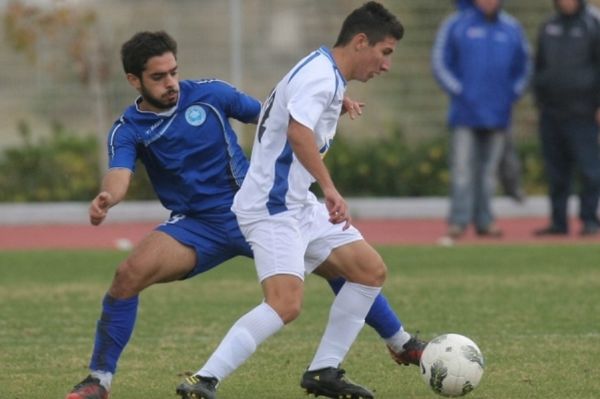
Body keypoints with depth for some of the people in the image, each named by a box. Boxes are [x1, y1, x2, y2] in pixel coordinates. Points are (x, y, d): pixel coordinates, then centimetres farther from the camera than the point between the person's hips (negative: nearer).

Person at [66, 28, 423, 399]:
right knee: (129, 275, -25)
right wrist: (107, 198, -48)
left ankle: (402, 344, 13)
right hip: (195, 226, -1)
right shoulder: (128, 130, -6)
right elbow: (119, 176, -23)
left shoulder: (209, 94, -4)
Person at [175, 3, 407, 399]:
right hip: (272, 207, -11)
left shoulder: (324, 73, 15)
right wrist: (331, 189, -39)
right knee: (285, 305, -24)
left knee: (371, 270, 10)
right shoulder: (320, 76, -18)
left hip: (299, 205, 11)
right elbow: (298, 133, -35)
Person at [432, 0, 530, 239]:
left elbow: (522, 68, 19)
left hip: (498, 113, 3)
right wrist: (458, 91, -6)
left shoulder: (512, 29, 11)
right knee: (462, 167, -8)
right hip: (465, 114, -3)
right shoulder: (456, 25, 2)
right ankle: (458, 220, -8)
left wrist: (512, 95, 6)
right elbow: (440, 63, 2)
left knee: (489, 169, 6)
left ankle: (484, 220, 11)